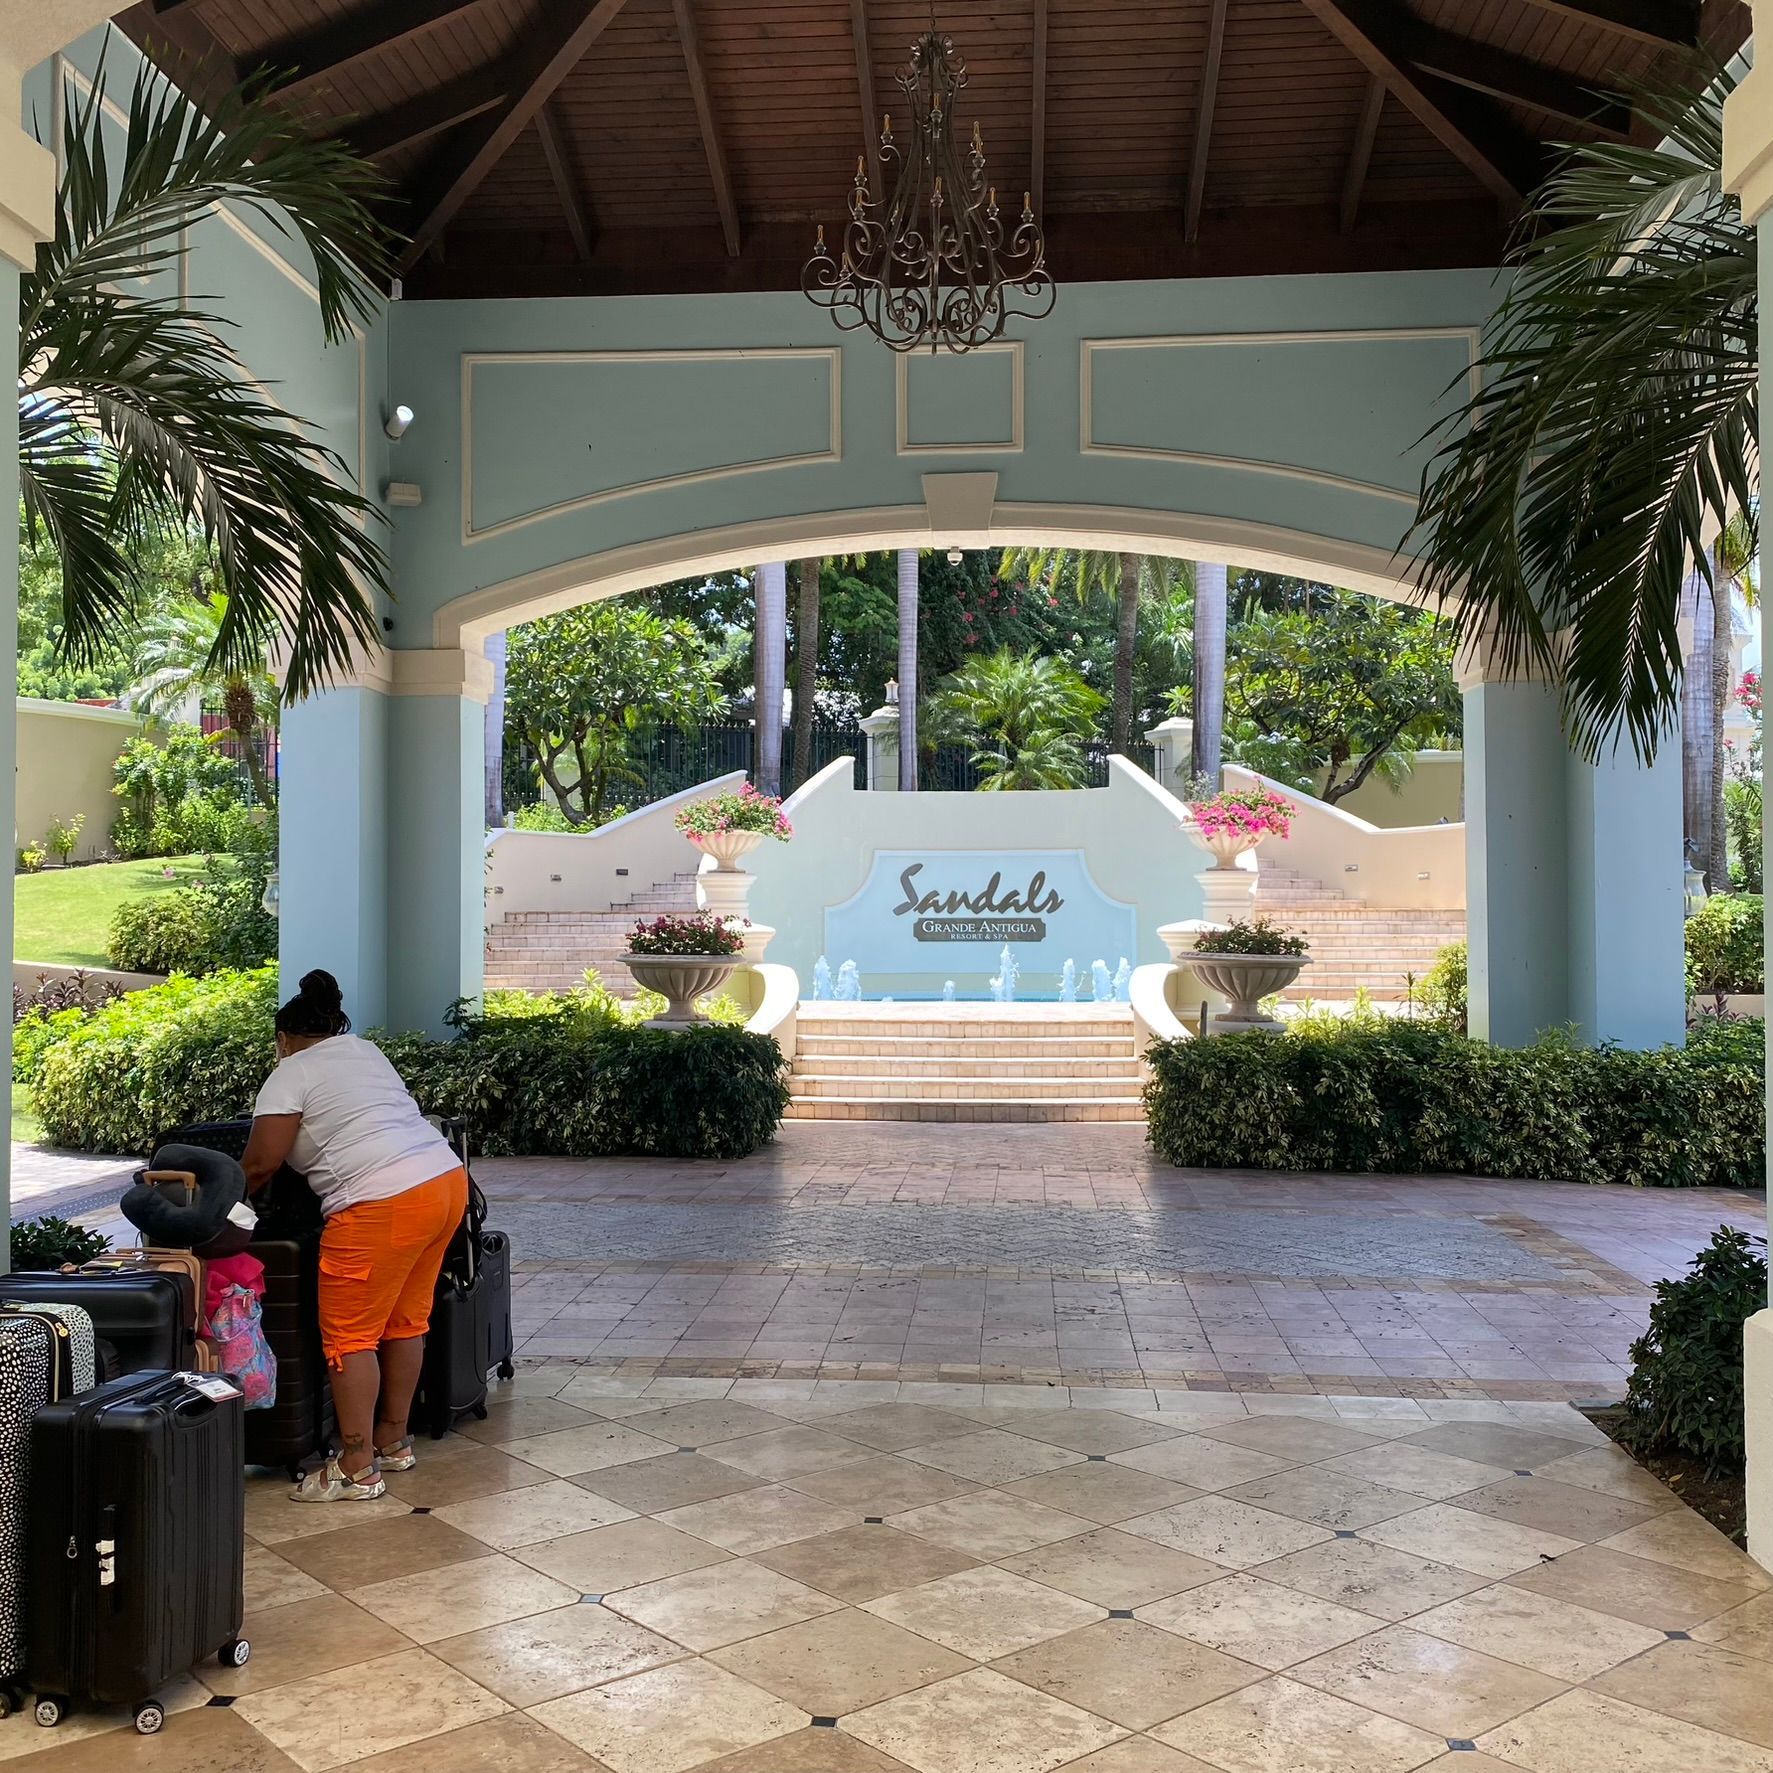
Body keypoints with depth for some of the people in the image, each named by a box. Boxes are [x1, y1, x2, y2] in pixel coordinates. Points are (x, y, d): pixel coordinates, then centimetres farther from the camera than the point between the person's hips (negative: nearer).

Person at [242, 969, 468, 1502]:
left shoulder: (291, 1074, 1)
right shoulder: (366, 1051, 24)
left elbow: (261, 1163, -3)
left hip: (385, 1206, -9)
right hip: (447, 1180, 9)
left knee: (348, 1334, 2)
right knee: (405, 1321, 19)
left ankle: (356, 1469, 7)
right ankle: (393, 1440, 31)